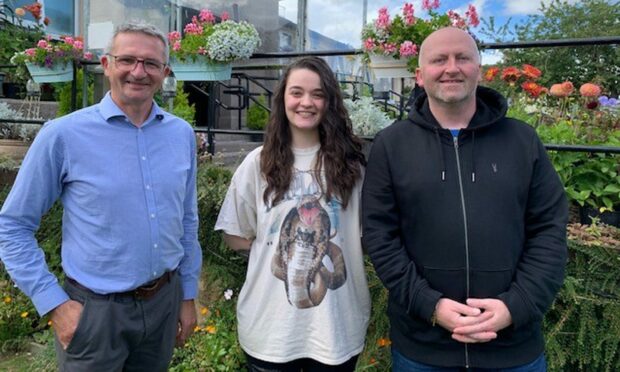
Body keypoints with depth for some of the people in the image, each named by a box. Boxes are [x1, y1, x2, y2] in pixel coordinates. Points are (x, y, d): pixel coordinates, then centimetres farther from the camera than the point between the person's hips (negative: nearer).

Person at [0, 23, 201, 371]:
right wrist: (55, 303, -10)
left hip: (165, 302, 4)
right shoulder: (63, 135, -12)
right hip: (95, 310, -3)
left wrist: (188, 295, 10)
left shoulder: (182, 134, -1)